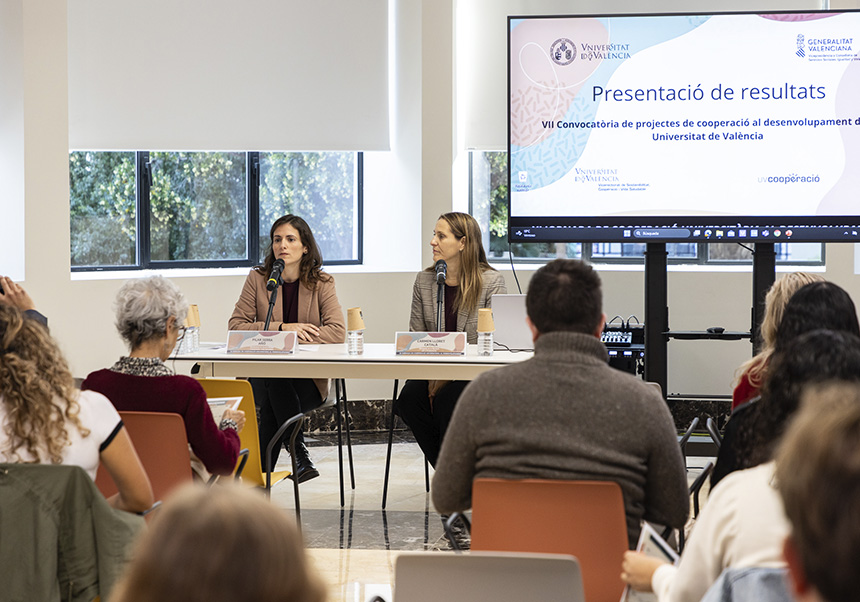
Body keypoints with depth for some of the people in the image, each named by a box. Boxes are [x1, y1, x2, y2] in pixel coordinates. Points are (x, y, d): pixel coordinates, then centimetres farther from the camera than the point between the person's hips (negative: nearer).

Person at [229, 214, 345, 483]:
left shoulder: (321, 283, 3)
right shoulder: (258, 279, 5)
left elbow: (337, 332, -11)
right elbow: (236, 326, -1)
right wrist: (282, 328, -13)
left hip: (308, 381, -1)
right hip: (263, 377, 1)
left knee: (273, 402, -32)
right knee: (275, 380, -35)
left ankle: (260, 471, -20)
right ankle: (299, 451, -32)